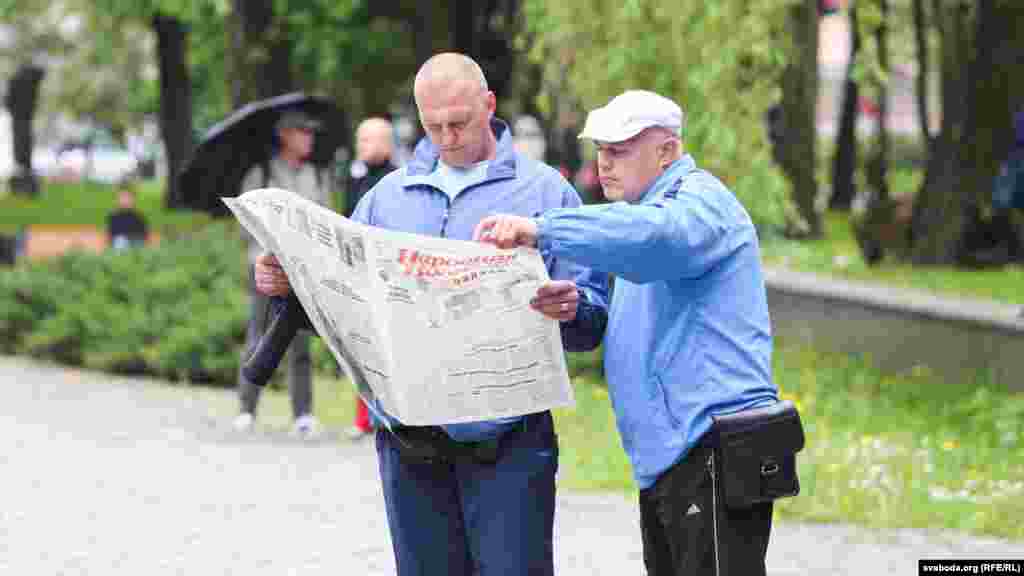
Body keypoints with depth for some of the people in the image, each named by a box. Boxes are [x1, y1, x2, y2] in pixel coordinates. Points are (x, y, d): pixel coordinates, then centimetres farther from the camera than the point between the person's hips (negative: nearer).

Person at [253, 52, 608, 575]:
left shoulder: (544, 192, 2)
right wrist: (286, 282, -3)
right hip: (409, 442, 4)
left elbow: (592, 321, -2)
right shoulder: (389, 196, 15)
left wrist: (570, 311, -25)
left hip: (505, 440, -4)